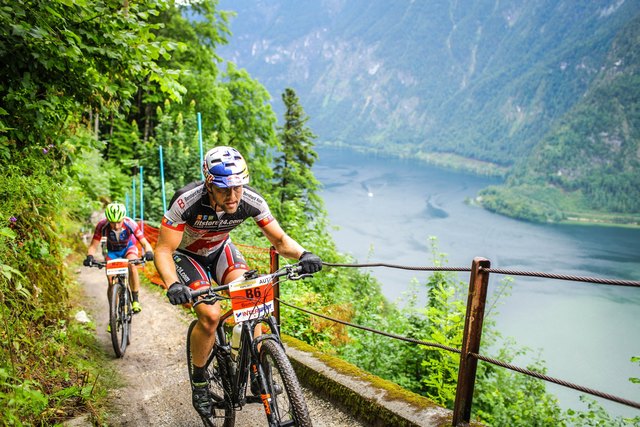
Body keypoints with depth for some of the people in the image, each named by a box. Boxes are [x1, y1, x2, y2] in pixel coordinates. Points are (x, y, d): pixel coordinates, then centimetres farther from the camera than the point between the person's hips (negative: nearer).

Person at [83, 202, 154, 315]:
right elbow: (93, 246, -25)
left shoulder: (130, 224, -34)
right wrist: (90, 257, -46)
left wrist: (148, 252, -55)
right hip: (112, 251, 2)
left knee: (132, 266, -32)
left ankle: (135, 300, -18)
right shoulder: (102, 226, -32)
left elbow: (145, 243, -34)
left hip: (128, 248, -1)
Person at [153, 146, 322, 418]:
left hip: (220, 250, 3)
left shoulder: (251, 201, -28)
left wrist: (303, 254, -39)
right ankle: (198, 381, 4)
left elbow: (279, 240, -18)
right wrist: (172, 284, -49)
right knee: (210, 315, -22)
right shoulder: (186, 201, -37)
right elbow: (163, 250, -30)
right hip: (186, 254, -3)